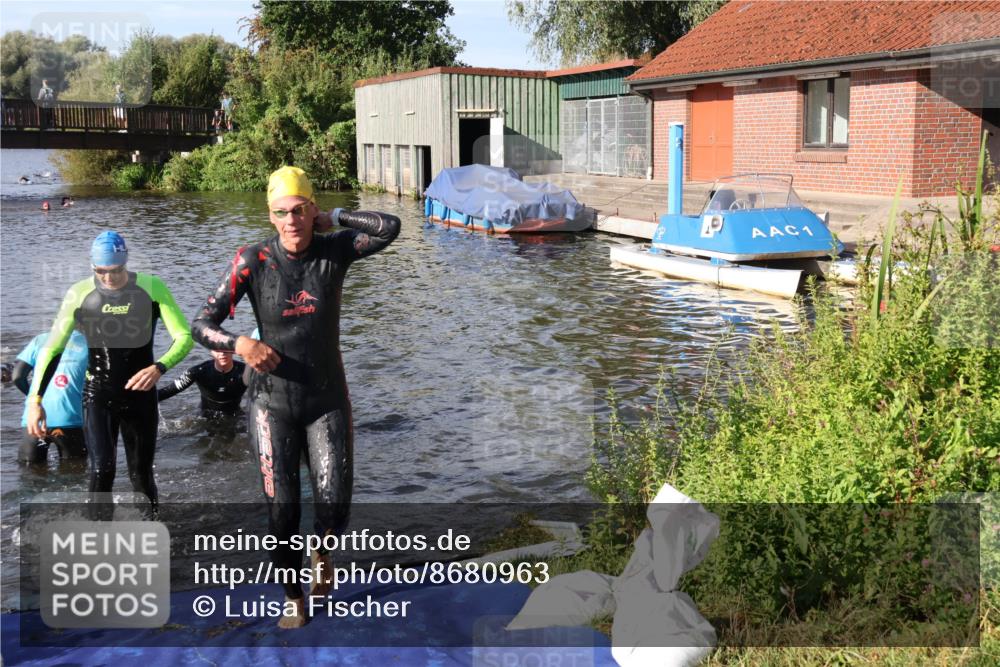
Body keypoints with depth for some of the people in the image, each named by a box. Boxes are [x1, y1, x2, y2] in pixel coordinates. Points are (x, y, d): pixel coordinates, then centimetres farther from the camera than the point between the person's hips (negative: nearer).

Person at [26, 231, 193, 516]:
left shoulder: (152, 289, -11)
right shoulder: (80, 294, -9)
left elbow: (184, 338, -13)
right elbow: (51, 348, -4)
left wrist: (159, 367, -32)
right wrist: (35, 400, -12)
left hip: (140, 395, 0)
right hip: (98, 396, 0)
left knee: (141, 474, 7)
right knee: (101, 471, -14)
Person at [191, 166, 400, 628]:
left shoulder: (334, 251, -6)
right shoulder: (252, 261, -10)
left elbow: (390, 228, -22)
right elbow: (201, 325, -11)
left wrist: (332, 219, -13)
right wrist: (240, 344, -30)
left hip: (328, 400, 1)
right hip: (273, 404, -1)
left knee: (335, 506, -6)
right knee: (281, 511, 1)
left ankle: (321, 551, 31)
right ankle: (292, 598, 26)